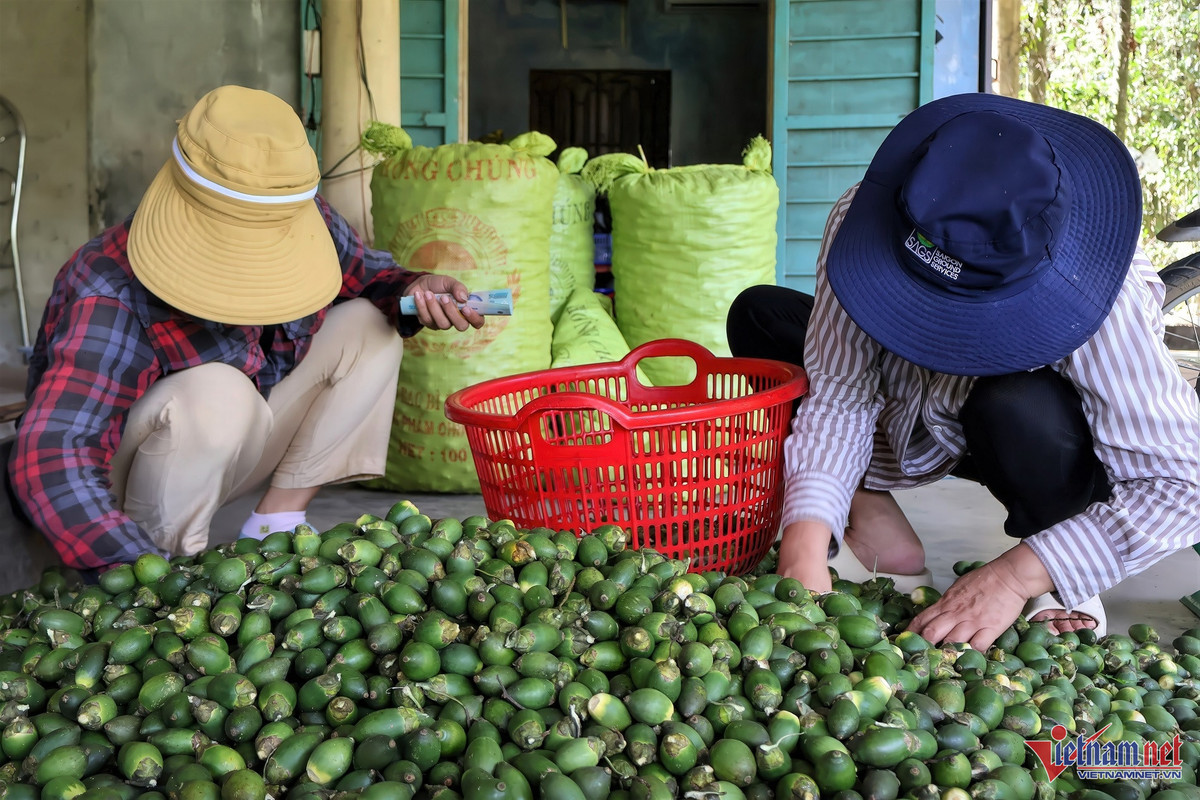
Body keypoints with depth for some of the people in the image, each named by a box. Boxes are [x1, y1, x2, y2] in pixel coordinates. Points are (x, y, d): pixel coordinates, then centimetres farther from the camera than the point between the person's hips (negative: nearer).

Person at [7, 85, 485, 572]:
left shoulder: (307, 223, -16)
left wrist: (412, 291, -17)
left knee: (366, 325, -7)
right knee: (216, 394, -37)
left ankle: (277, 520, -5)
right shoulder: (115, 298, -33)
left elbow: (364, 275, 8)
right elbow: (49, 463, -41)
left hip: (233, 448, 7)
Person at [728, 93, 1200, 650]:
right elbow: (837, 394, -25)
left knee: (1018, 407, -40)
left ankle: (1058, 582, -10)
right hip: (918, 426, 4)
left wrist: (1014, 577, -42)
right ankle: (882, 541, -12)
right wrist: (806, 542, -40)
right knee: (759, 315, -12)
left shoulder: (1095, 296, -38)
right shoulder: (861, 222, -28)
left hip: (1041, 436, -4)